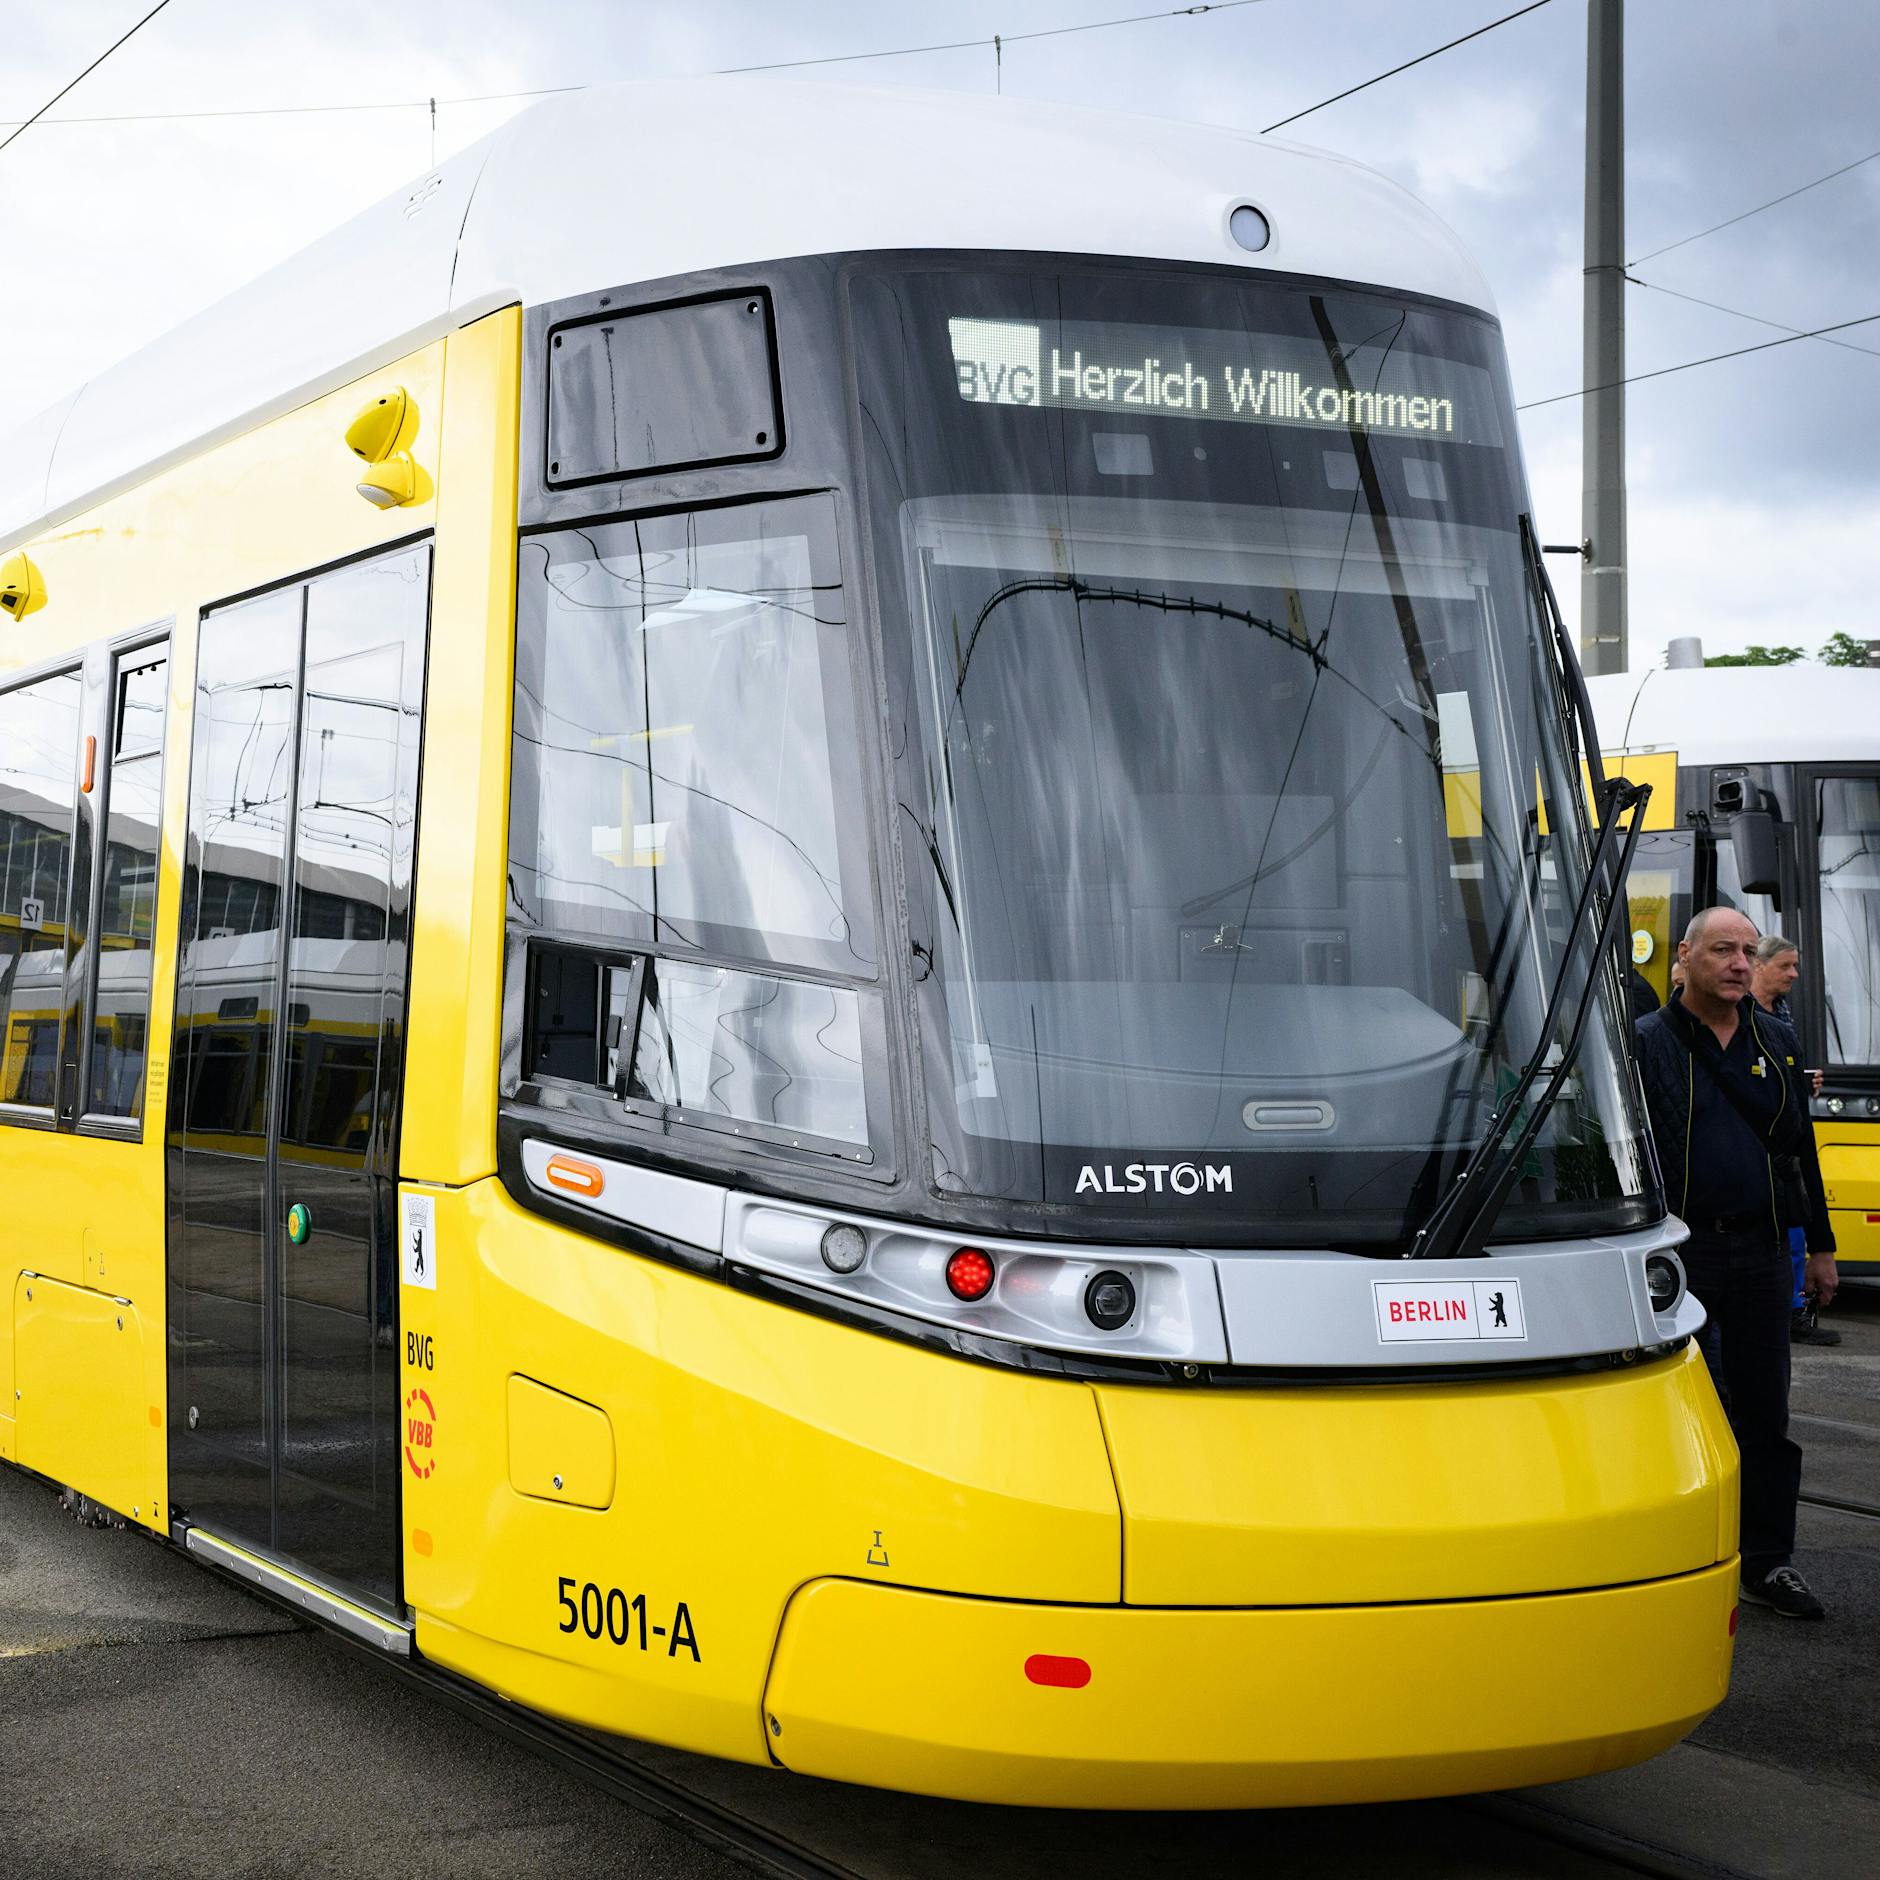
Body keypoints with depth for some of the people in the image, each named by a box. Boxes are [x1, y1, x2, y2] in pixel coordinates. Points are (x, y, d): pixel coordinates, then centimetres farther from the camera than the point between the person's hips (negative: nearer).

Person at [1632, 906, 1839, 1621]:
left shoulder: (1777, 1042, 13)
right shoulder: (1645, 1043, -2)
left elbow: (1799, 1148, 17)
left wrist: (1819, 1245, 15)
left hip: (1761, 1251, 4)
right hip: (1679, 1254, -4)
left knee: (1765, 1412, 7)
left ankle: (1768, 1561, 17)